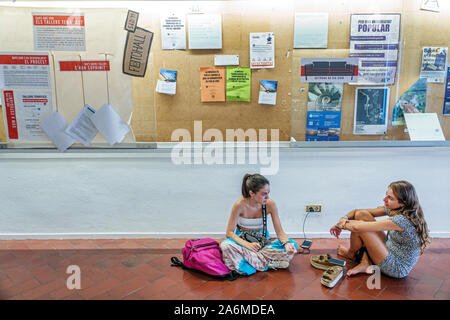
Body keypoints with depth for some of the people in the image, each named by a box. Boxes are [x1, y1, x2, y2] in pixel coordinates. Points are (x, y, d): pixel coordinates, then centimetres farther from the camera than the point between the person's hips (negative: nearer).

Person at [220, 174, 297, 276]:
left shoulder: (270, 204, -17)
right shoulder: (240, 205, -23)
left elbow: (280, 232, -11)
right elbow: (229, 232, -18)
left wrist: (287, 243, -34)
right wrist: (247, 244, -35)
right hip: (243, 240, -2)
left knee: (292, 245, -22)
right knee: (226, 245, -36)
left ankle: (247, 257, -22)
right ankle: (268, 264, -26)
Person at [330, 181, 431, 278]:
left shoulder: (402, 220, -31)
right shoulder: (393, 209, -4)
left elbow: (357, 227, -31)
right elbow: (358, 212, 3)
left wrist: (343, 224, -11)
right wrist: (344, 218, -16)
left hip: (397, 269, -8)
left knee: (358, 228, -18)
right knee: (360, 214, -4)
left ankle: (352, 254, 17)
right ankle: (365, 263, -1)